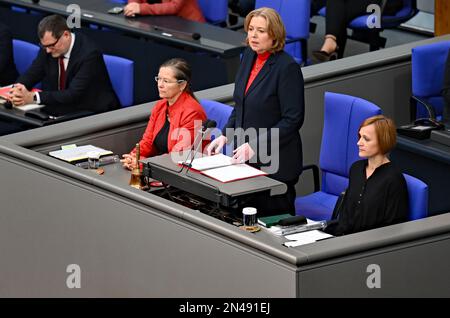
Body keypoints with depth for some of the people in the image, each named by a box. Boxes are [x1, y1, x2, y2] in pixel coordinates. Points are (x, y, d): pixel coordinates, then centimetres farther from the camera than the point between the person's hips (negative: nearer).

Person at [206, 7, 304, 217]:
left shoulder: (287, 67, -15)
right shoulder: (249, 57, 7)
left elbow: (292, 119, -17)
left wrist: (255, 146, -21)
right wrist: (225, 135, 4)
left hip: (275, 163, -7)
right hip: (245, 159, 7)